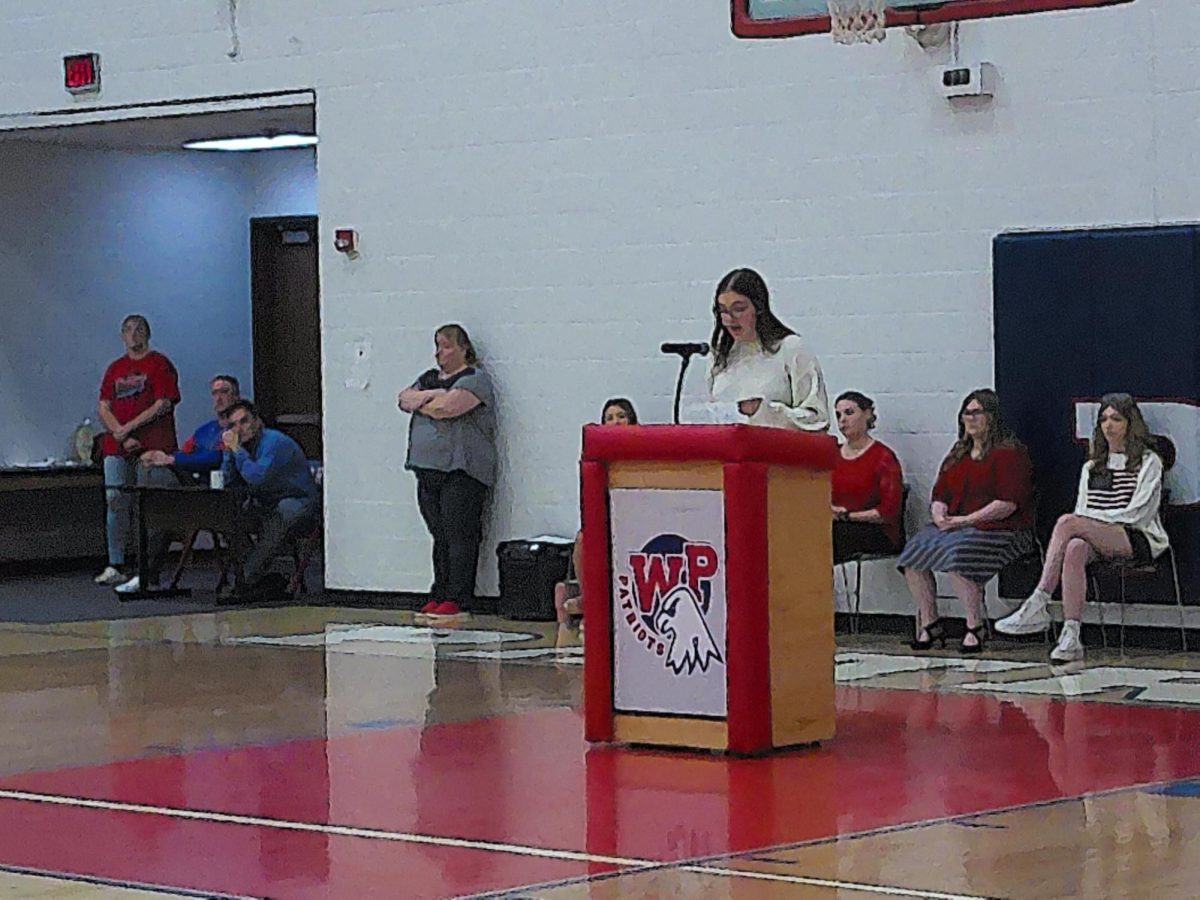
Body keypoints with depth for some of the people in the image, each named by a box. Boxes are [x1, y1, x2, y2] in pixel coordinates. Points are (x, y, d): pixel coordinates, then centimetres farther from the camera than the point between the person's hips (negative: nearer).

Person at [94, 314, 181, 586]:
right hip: (117, 447, 5)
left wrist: (129, 428, -11)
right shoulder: (115, 368, 18)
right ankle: (115, 567, 1)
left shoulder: (159, 364, 3)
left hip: (152, 449, -5)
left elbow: (163, 405, -7)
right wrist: (120, 435, -6)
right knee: (116, 501, -2)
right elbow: (103, 408, 11)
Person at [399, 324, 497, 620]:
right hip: (428, 470, 7)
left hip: (461, 471, -7)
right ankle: (439, 596, 11)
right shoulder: (430, 378, 22)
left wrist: (419, 403, 0)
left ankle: (456, 599, -8)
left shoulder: (474, 379, -4)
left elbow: (447, 407, -18)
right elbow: (404, 398, 9)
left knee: (459, 535, -8)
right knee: (439, 536, 8)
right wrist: (432, 396, -7)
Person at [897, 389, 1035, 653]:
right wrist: (939, 515, -4)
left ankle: (975, 628, -26)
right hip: (953, 526, 7)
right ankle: (929, 624, -9)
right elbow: (940, 494, 21)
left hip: (1000, 529, -7)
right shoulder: (958, 454, 21)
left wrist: (967, 520, -17)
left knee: (957, 554, -35)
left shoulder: (1009, 452, -3)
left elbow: (1008, 503, -13)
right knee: (914, 551, -16)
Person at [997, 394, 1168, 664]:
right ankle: (1071, 636, -46)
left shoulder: (1148, 462, 7)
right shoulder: (1091, 467, 26)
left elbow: (1137, 514, -4)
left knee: (1067, 522, -30)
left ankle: (1038, 606, -34)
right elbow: (1083, 511, 18)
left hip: (1139, 540, -4)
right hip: (1096, 542, 4)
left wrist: (1091, 517, -6)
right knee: (1075, 549, -35)